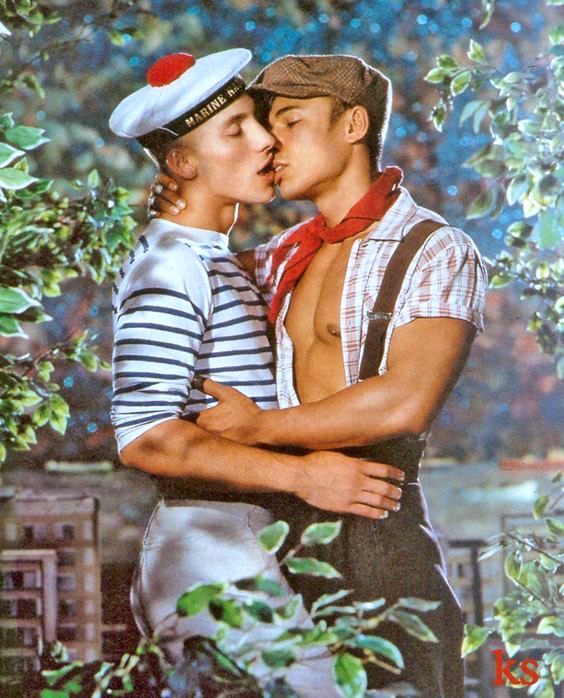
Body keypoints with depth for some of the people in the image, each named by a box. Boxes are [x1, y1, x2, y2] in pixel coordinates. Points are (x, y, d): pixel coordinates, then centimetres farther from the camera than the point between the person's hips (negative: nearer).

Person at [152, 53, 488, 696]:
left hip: (382, 536, -6)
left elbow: (405, 402, -20)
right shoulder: (288, 253, 15)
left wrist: (258, 427, -11)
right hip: (292, 528, 6)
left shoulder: (437, 252, -6)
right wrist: (173, 215, 12)